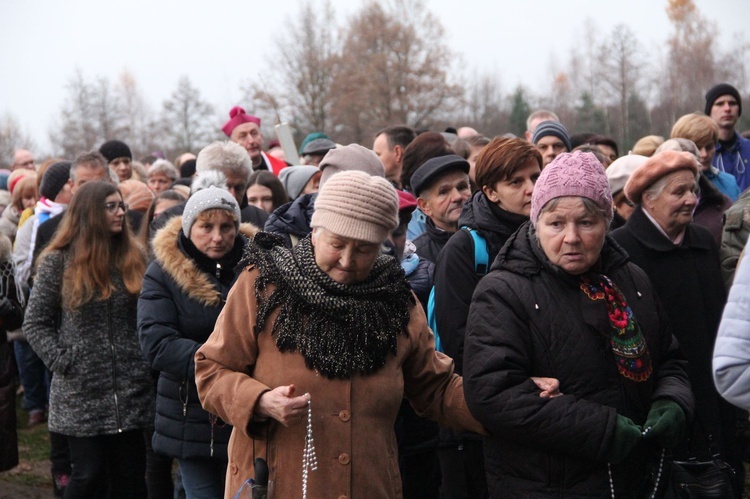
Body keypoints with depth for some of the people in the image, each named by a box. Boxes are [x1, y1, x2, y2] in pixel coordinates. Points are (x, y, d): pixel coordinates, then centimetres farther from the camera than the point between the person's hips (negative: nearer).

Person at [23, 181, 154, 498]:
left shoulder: (134, 258, 7)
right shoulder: (58, 262, -2)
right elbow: (35, 324, 0)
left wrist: (146, 362, -1)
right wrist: (63, 363, -10)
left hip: (131, 392, 3)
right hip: (82, 395, -3)